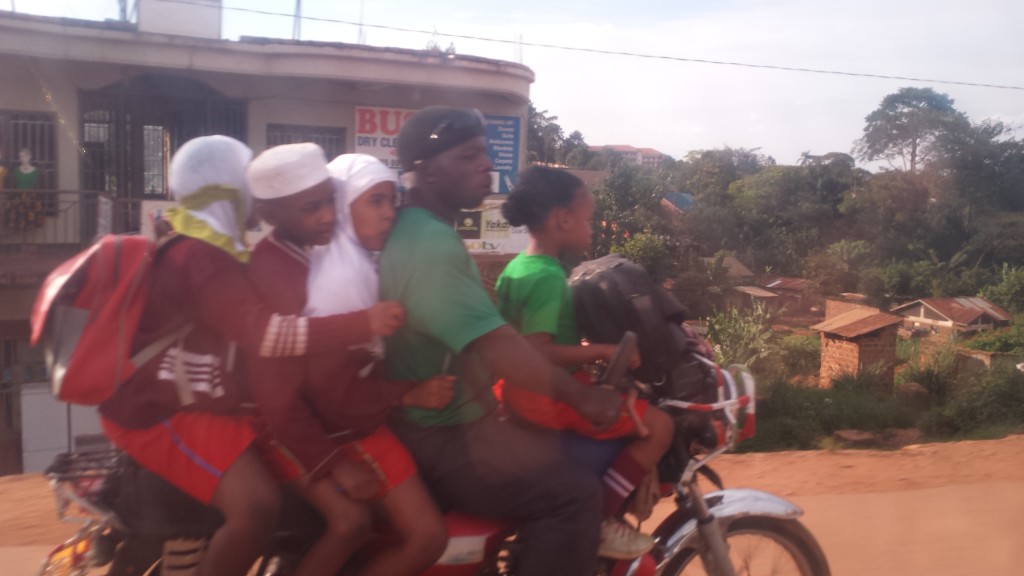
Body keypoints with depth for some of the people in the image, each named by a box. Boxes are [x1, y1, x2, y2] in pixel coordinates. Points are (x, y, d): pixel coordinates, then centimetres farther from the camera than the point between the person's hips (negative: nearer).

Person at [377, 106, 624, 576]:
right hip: (442, 436, -10)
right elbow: (497, 347, -30)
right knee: (571, 493, -18)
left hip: (442, 416, 10)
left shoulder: (419, 228, 10)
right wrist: (583, 397, -21)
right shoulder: (430, 246, -25)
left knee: (560, 450, 19)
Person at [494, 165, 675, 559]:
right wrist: (604, 351, -27)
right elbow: (535, 352, -32)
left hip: (522, 392, 11)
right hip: (550, 396, -11)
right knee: (658, 426, -12)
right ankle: (600, 521, -9)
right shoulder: (548, 278, -22)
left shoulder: (516, 268, 8)